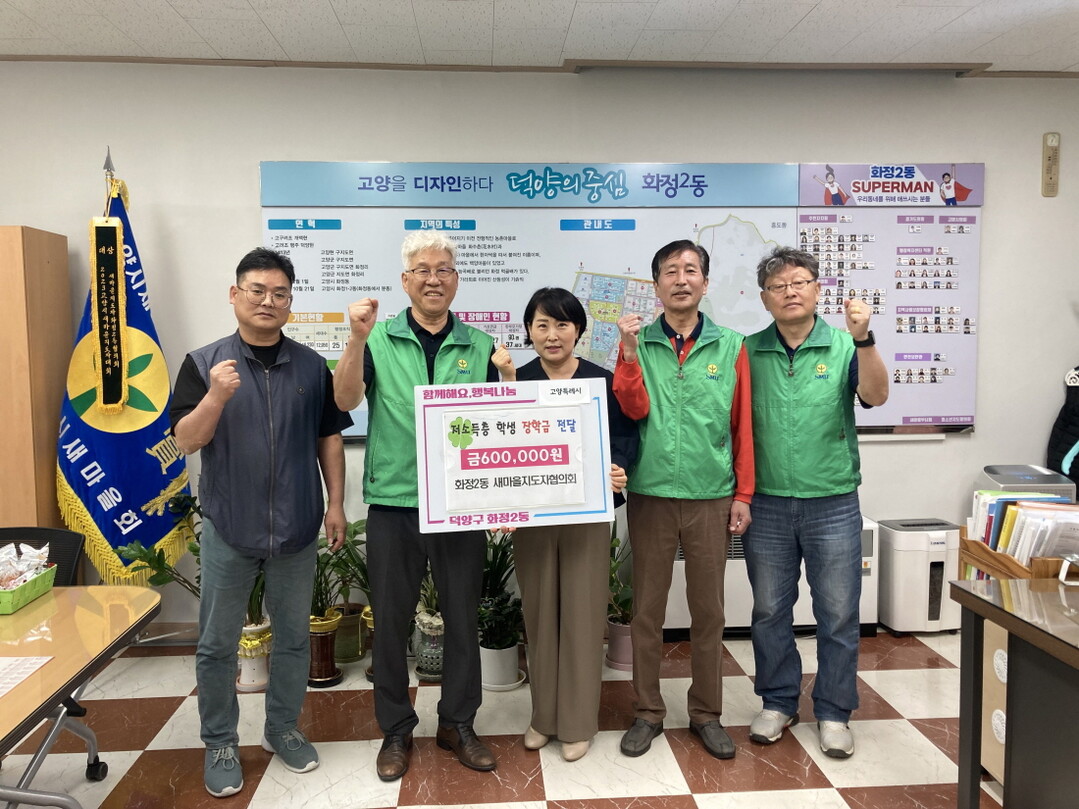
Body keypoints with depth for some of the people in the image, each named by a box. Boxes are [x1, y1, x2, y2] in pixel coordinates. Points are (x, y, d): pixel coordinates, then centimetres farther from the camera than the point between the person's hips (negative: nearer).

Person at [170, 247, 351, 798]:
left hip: (297, 527, 2)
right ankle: (220, 743, 29)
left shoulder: (311, 366, 2)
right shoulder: (203, 364, -3)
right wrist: (216, 396, -25)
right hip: (228, 527, -1)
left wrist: (336, 503, 0)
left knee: (293, 636, 14)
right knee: (217, 643, 10)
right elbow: (186, 441, -8)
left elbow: (329, 438, 6)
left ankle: (283, 729, 33)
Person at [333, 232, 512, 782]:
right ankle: (395, 730, 31)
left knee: (463, 618, 12)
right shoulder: (379, 339, 1)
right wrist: (358, 338, -24)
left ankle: (458, 723, 32)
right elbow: (346, 401, -13)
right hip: (393, 504, -1)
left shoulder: (480, 346, 5)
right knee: (392, 620, 11)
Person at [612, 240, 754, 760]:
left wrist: (743, 494, 2)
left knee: (709, 609, 10)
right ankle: (647, 712, 24)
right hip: (650, 495, 0)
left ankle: (706, 713, 27)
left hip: (711, 497, 0)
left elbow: (743, 425, 4)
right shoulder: (638, 344, 4)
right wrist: (629, 350, -19)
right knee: (647, 608, 9)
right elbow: (634, 409, -9)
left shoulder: (730, 347, 4)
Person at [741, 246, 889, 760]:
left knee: (838, 615, 8)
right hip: (766, 505, 1)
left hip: (833, 504, -1)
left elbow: (875, 396, -17)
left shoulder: (843, 347, -1)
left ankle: (833, 712, 26)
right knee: (769, 612, 12)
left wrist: (863, 338, -30)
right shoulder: (749, 352, 2)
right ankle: (778, 703, 30)